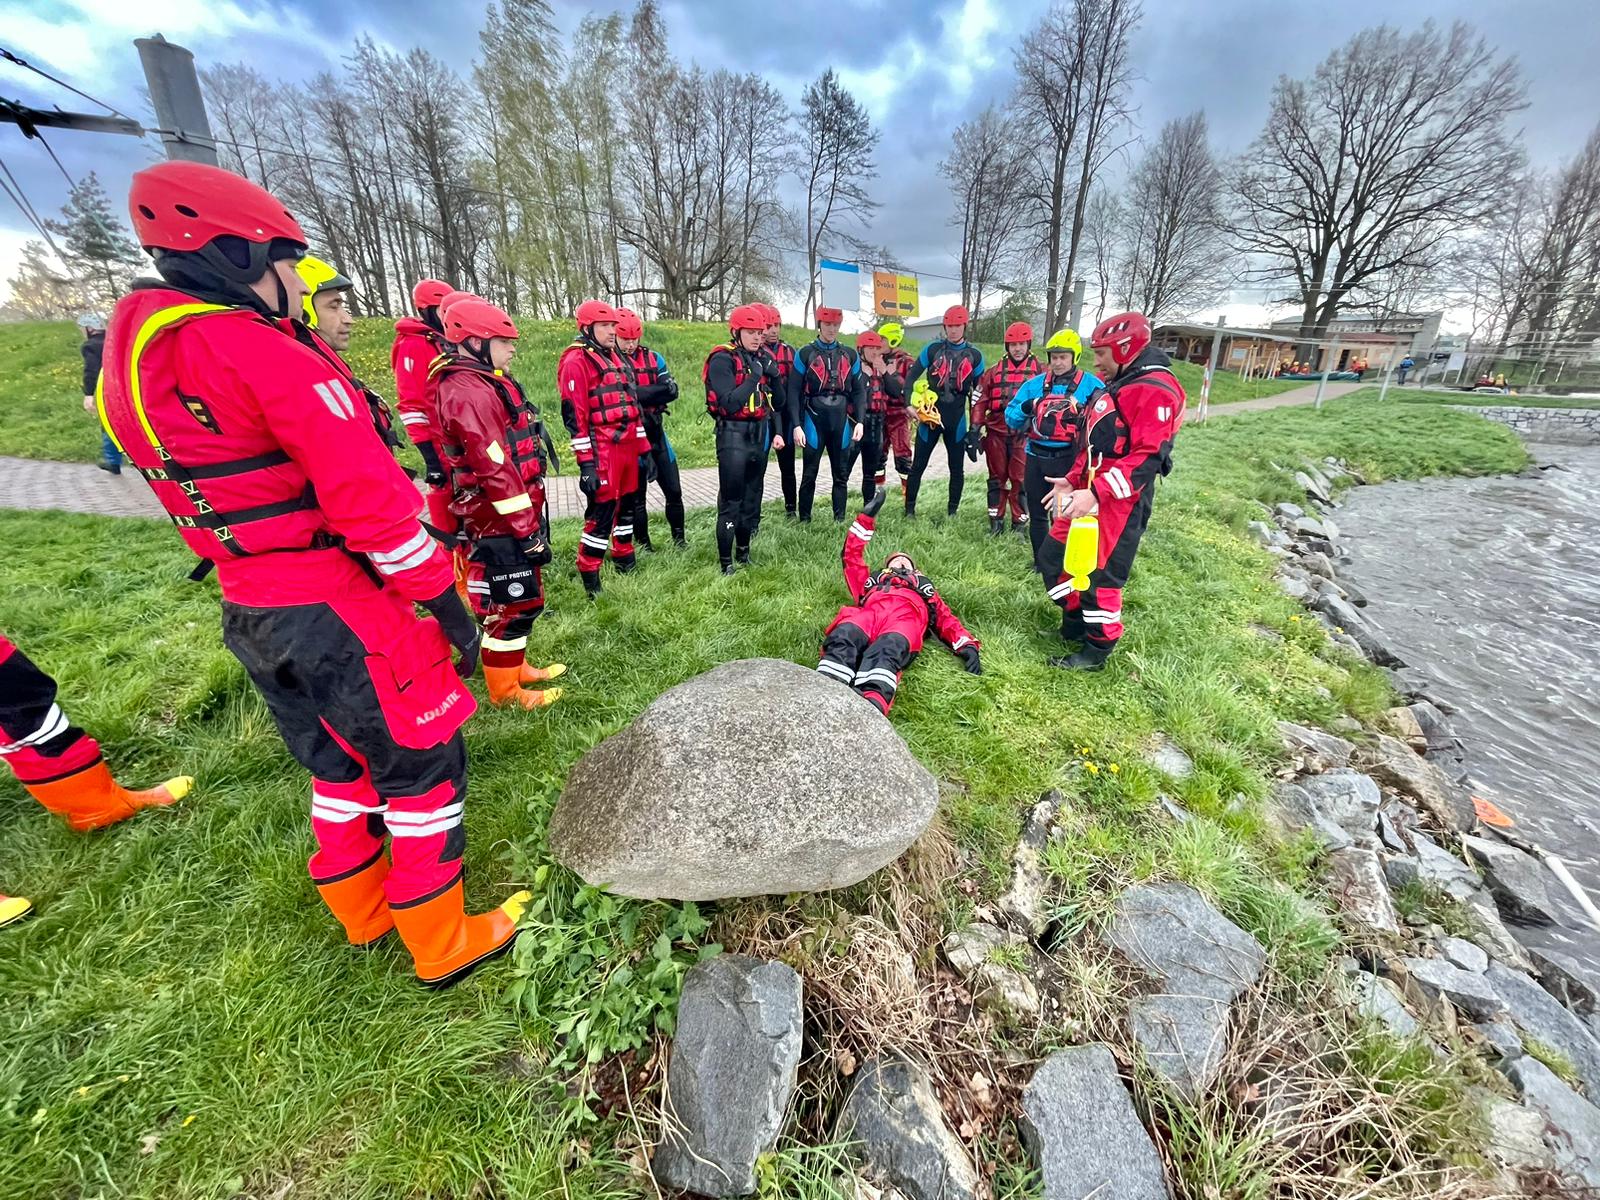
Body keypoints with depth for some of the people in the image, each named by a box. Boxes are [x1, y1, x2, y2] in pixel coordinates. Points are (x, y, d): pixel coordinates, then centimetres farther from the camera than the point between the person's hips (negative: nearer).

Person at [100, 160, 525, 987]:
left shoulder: (130, 360, 12)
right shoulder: (255, 349, -16)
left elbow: (198, 499, 16)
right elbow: (368, 493, -22)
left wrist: (260, 582, 22)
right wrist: (444, 599, -15)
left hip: (247, 609, 9)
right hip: (336, 610, -9)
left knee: (339, 762, 23)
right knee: (423, 765, 5)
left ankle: (363, 912, 42)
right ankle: (443, 946, 20)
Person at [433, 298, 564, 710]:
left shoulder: (484, 383, 15)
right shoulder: (468, 392, -18)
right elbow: (495, 469, -24)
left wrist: (530, 516, 20)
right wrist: (527, 527, -21)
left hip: (508, 517, 10)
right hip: (500, 522, -10)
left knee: (520, 598, 20)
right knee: (512, 603, 0)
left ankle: (514, 666, 35)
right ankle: (504, 690, 15)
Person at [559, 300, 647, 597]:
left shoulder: (615, 357, 18)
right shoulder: (576, 361, -9)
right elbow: (574, 416, -15)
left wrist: (643, 448, 17)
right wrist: (586, 464, -19)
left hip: (627, 447, 8)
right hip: (602, 451, -8)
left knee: (627, 505, 17)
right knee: (601, 512, -6)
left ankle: (625, 561, 33)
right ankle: (589, 578, 5)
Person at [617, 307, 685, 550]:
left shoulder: (652, 358, 7)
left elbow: (672, 391, -4)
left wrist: (637, 393, -16)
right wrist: (656, 391, -19)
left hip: (656, 432, 5)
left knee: (674, 491, 9)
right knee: (636, 496, 7)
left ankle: (679, 539, 23)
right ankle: (643, 545, 20)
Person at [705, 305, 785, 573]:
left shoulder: (763, 358, 11)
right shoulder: (722, 359, -10)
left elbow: (775, 402, 15)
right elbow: (729, 403, -21)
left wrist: (775, 377, -3)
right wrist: (754, 377, -21)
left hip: (759, 433, 7)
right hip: (733, 434, -7)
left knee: (752, 497, 14)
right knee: (730, 500, -6)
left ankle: (743, 552, 28)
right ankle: (725, 562, 0)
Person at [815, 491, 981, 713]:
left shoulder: (924, 584, 42)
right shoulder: (874, 578, 46)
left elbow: (945, 617, 26)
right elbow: (852, 557, 38)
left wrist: (967, 645, 6)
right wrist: (866, 517, 36)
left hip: (906, 615, -1)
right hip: (868, 610, 2)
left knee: (886, 651, -40)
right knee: (843, 639, -37)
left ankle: (870, 708, -68)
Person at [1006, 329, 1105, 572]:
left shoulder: (1091, 384, 0)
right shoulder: (1034, 384, 8)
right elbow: (1011, 418, 6)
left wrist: (1084, 412, -23)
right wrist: (1025, 408, -14)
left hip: (1068, 459, -4)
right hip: (1036, 457, 4)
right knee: (1037, 514, 12)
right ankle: (1040, 563, 27)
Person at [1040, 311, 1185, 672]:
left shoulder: (1155, 389, -14)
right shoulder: (1118, 387, 19)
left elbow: (1146, 458, -23)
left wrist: (1096, 493, -30)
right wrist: (1073, 481, 11)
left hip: (1120, 503, -10)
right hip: (1090, 495, 10)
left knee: (1101, 575, -3)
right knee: (1054, 557, 13)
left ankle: (1097, 651, 13)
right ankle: (1075, 625, 29)